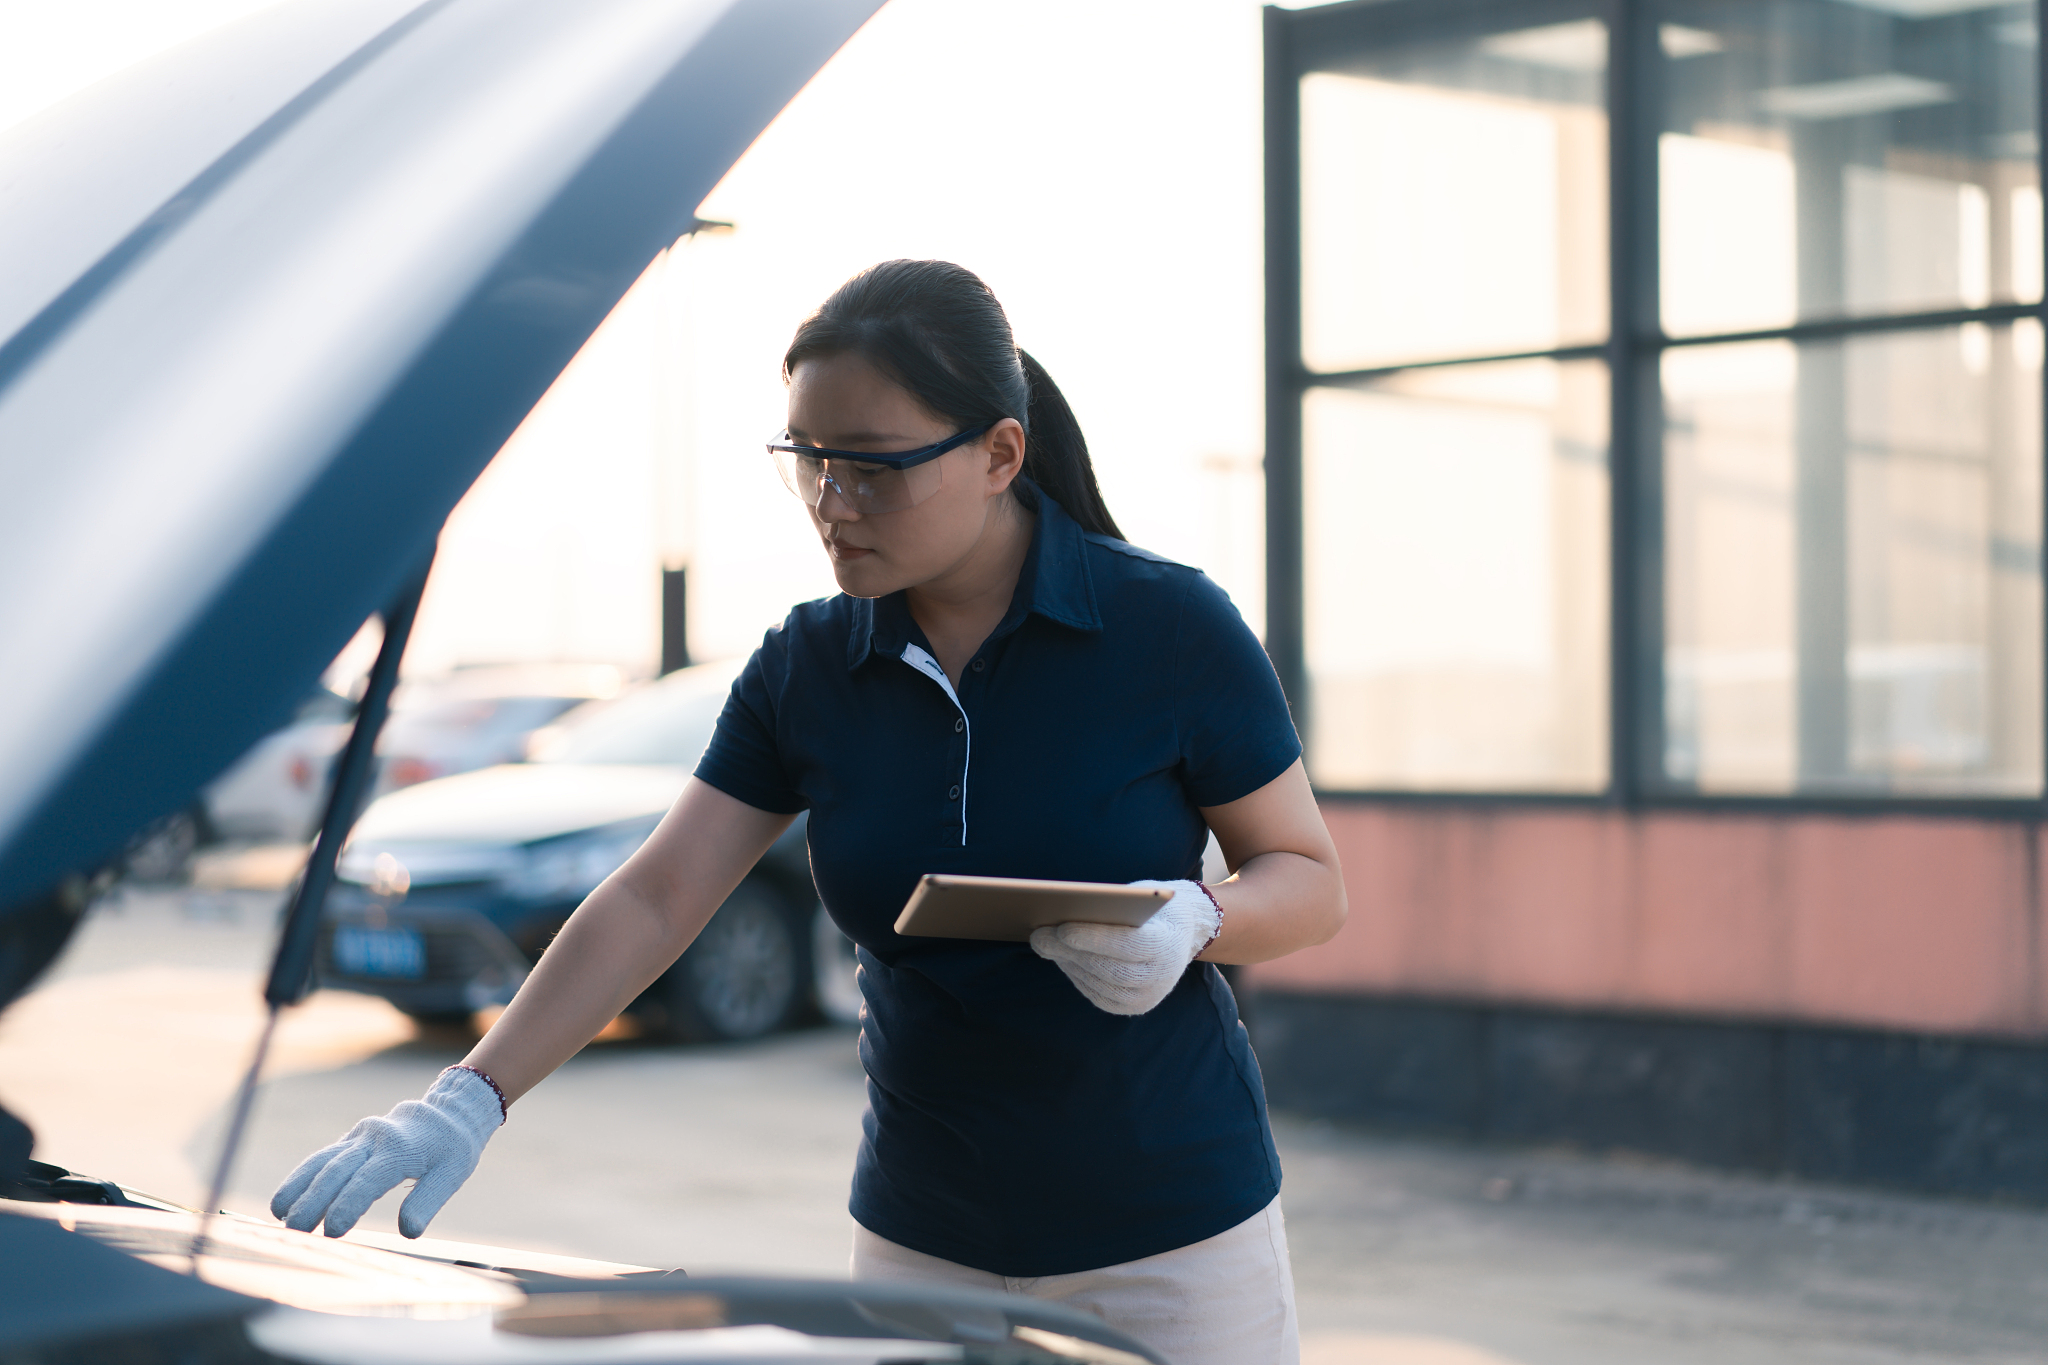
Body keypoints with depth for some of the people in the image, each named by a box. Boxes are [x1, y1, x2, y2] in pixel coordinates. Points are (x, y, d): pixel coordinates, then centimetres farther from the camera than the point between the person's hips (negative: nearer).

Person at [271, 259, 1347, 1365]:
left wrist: (1192, 922, -25)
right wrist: (471, 1097, -15)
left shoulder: (1169, 628, -11)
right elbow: (650, 901, -4)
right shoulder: (804, 670, 0)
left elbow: (1311, 881, -3)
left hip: (1169, 1242, -3)